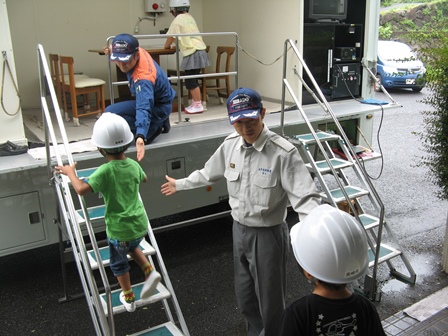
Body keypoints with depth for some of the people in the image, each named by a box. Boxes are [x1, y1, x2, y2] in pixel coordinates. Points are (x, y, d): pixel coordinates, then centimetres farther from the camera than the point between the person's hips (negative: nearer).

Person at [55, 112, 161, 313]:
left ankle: (128, 298, 37)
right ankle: (149, 271, 18)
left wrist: (70, 172, -15)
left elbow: (82, 189, -31)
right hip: (140, 224, 5)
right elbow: (143, 178, 20)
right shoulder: (133, 165, -2)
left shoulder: (105, 171, -21)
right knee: (132, 247, 37)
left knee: (118, 262, 22)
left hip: (119, 229, -5)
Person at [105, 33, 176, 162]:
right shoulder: (136, 51, -16)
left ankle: (154, 129, -10)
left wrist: (141, 136, -66)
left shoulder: (143, 78, -40)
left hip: (159, 107, -9)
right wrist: (114, 52, -5)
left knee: (111, 113, -25)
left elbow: (144, 109, -52)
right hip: (158, 98, 9)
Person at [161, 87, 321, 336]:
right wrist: (180, 185, 27)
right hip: (239, 230, 6)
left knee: (270, 301, 11)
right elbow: (208, 173, 15)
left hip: (268, 235, -6)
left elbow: (305, 198, -29)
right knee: (245, 298, 23)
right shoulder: (230, 145, -4)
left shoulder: (284, 153, -24)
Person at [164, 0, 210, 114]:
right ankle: (195, 103, 18)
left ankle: (198, 105, -2)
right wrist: (178, 45, 24)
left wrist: (166, 46, 16)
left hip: (193, 53, -9)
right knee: (192, 80, 14)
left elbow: (171, 36, 0)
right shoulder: (189, 17, 19)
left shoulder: (178, 19, -5)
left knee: (191, 81, -4)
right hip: (199, 51, 9)